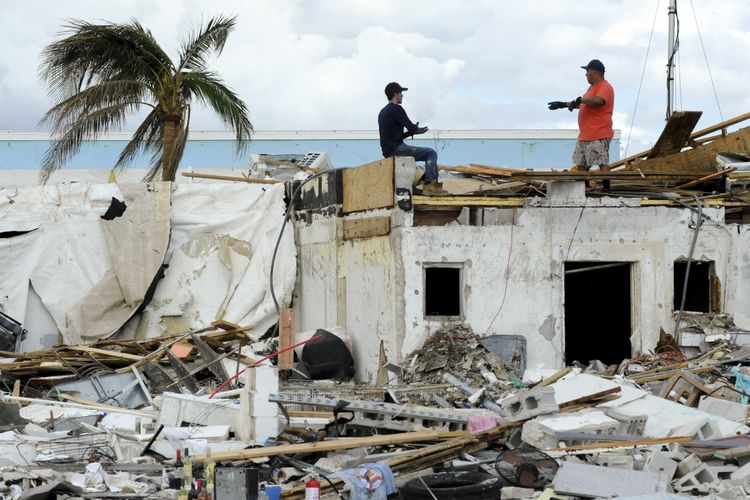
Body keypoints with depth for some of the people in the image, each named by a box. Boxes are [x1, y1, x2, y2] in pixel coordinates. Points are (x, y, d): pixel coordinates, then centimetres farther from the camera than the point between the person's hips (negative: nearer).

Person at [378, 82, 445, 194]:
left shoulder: (383, 112, 21)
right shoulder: (396, 109, -11)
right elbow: (412, 128, -15)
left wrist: (413, 131, 17)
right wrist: (415, 129, 10)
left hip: (388, 152, 10)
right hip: (397, 149, -10)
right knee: (431, 153, -6)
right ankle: (430, 183, -15)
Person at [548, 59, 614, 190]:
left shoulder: (604, 87, -12)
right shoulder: (593, 88, 21)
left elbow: (598, 101, -33)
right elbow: (581, 104, 33)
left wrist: (580, 100, -24)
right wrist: (563, 104, 33)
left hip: (599, 136, -11)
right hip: (585, 135, 11)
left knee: (602, 162, -13)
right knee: (582, 164, 9)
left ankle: (606, 188, -15)